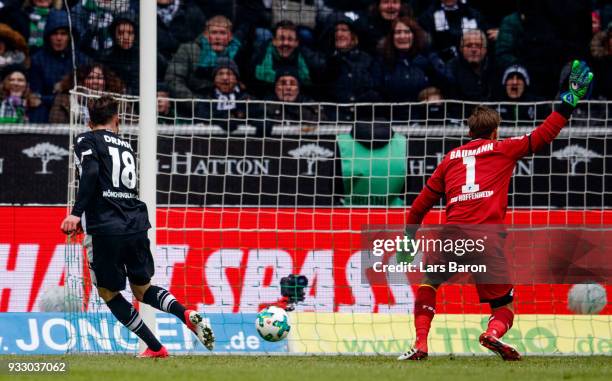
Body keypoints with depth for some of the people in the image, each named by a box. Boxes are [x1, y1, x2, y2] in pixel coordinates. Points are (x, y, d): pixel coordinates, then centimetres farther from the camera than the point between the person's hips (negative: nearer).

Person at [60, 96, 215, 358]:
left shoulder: (87, 141, 5)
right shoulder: (126, 146, 22)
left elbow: (90, 173, -15)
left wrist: (77, 213, -23)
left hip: (105, 230, -5)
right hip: (137, 225, 5)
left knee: (108, 293, 13)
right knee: (142, 289, 20)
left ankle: (155, 348, 7)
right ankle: (185, 314, -9)